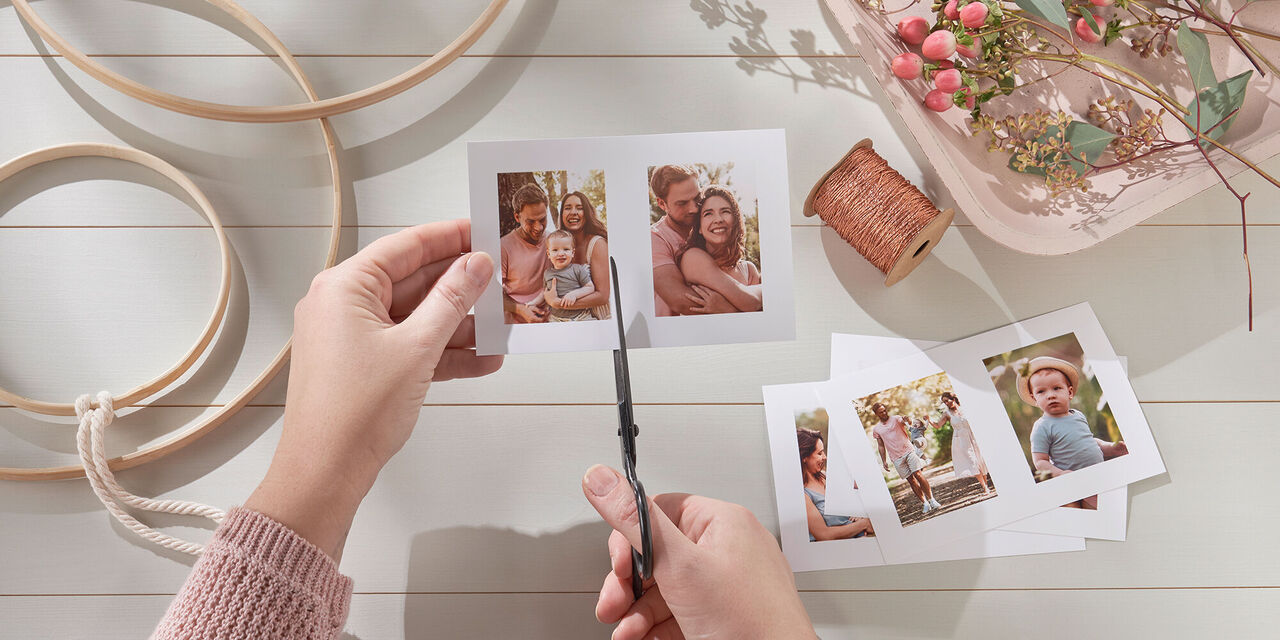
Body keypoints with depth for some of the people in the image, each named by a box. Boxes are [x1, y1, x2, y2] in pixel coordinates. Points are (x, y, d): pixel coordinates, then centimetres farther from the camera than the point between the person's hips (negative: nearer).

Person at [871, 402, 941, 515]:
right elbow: (881, 446, 14)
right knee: (910, 480, 1)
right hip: (896, 458, 2)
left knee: (918, 475, -11)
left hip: (908, 451, -2)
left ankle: (932, 500, -4)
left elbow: (905, 422, -21)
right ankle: (925, 503, 8)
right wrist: (884, 461, 7)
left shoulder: (896, 419, 2)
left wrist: (907, 420, -45)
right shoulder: (876, 430, 8)